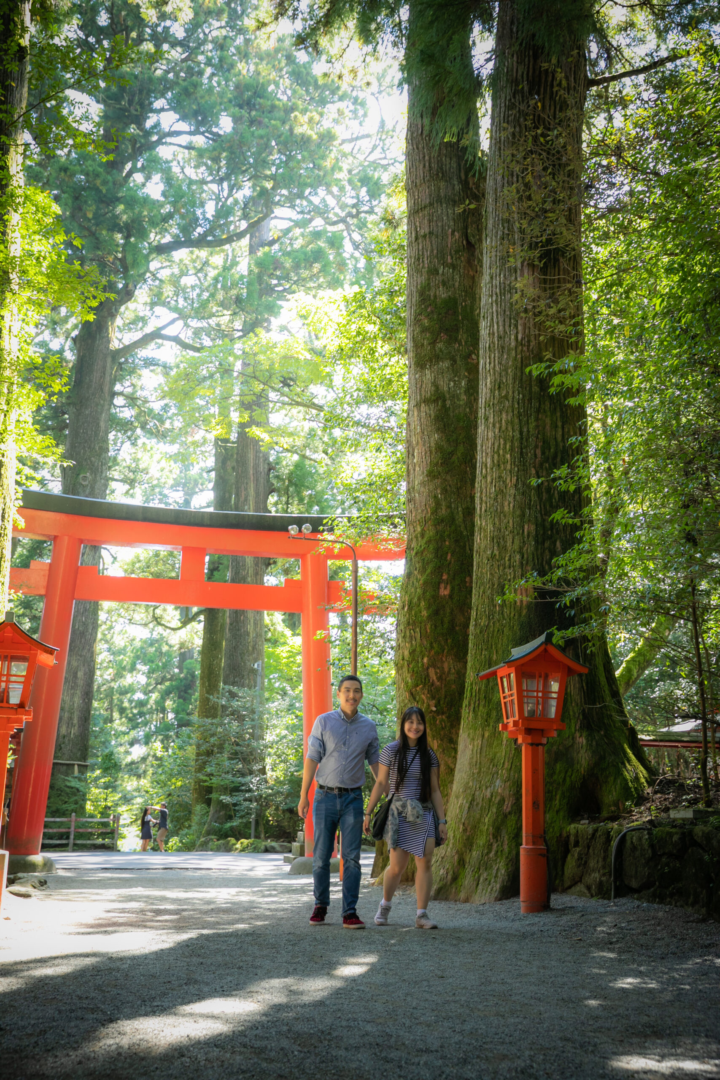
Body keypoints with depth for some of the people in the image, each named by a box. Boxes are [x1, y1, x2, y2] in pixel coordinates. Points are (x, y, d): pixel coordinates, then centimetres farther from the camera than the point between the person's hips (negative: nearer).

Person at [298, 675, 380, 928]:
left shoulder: (368, 726, 4)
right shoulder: (323, 722, -2)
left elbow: (375, 762, 13)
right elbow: (312, 759, -3)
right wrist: (303, 796, -6)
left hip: (353, 799, 1)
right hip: (325, 797, -1)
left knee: (351, 857, -3)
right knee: (321, 856, 5)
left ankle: (350, 913, 1)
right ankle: (320, 906, 22)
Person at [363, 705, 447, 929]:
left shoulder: (429, 755, 7)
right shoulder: (391, 751, -1)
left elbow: (434, 790, 9)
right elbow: (380, 784, 2)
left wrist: (442, 821, 4)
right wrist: (368, 813, -1)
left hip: (423, 815, 3)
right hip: (399, 816, -2)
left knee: (425, 862, -7)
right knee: (397, 866, -2)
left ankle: (422, 915, 1)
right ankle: (385, 906, 25)